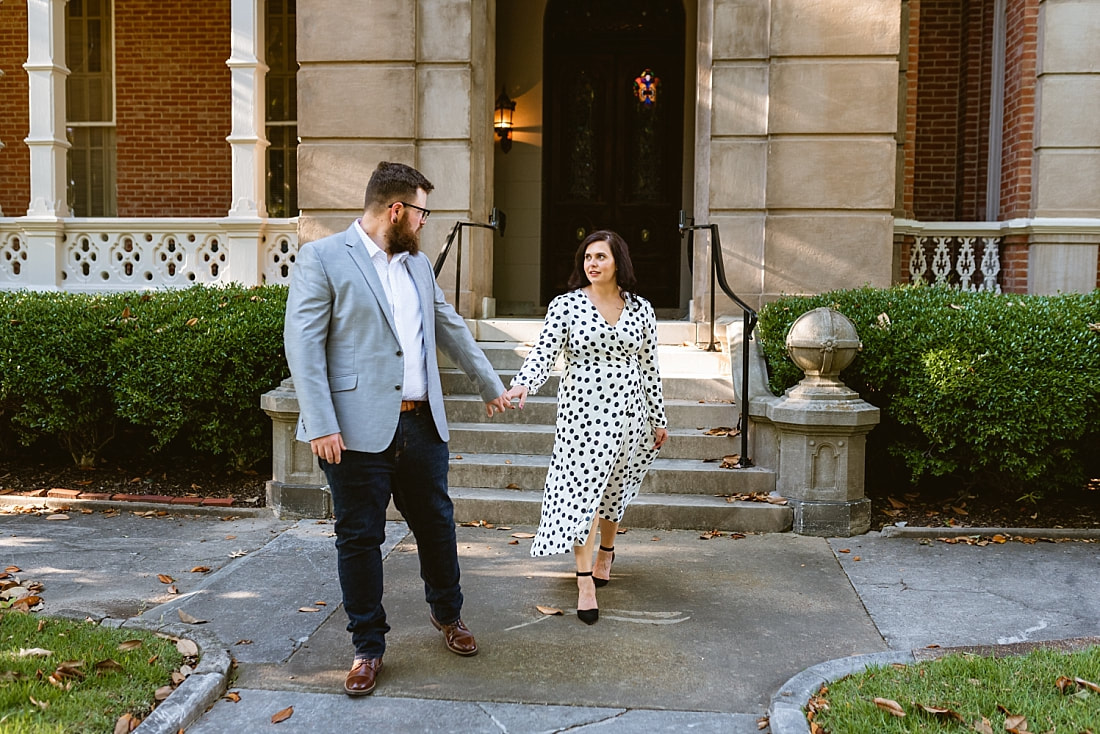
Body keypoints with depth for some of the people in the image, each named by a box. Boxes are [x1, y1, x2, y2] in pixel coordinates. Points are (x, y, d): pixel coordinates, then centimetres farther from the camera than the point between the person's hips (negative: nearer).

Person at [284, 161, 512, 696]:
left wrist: (490, 385, 32)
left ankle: (447, 613, 39)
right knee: (360, 537, 5)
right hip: (359, 430, -6)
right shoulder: (322, 259, -5)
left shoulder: (418, 264, 16)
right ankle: (367, 647, 21)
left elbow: (450, 328, 26)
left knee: (436, 522, 16)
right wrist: (321, 425, -19)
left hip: (421, 425, 6)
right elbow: (303, 344, -12)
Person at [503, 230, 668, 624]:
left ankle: (606, 551, 41)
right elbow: (543, 352, -13)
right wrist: (523, 384, -33)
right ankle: (585, 582, 0)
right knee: (581, 491, -6)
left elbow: (650, 368, 8)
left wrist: (658, 419, 11)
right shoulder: (565, 305, -3)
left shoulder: (641, 309, 4)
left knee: (615, 489, 15)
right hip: (582, 413, -2)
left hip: (628, 413, 3)